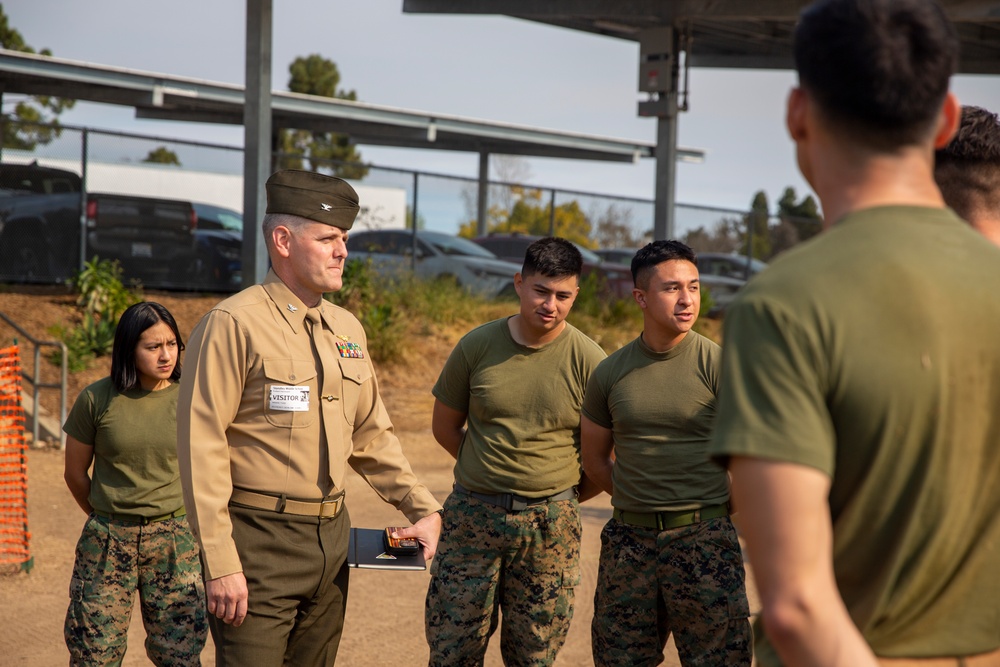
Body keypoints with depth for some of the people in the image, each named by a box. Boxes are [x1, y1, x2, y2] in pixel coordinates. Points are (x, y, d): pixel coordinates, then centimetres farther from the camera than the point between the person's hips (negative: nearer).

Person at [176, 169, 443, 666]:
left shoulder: (346, 329, 12)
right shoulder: (233, 325, -11)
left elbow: (371, 437, 21)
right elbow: (201, 448, -14)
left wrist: (423, 508, 10)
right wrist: (220, 564, -18)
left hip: (331, 538, 7)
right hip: (259, 544, -7)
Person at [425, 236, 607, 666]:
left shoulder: (588, 360, -6)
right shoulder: (477, 346, -1)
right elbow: (445, 427, 11)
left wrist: (565, 496, 6)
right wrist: (494, 474, 11)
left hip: (550, 525, -1)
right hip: (472, 515, 1)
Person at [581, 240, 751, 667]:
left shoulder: (717, 364, -6)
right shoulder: (610, 372, 5)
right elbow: (595, 459, 16)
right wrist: (641, 501, 8)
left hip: (704, 537, -3)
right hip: (630, 537, 4)